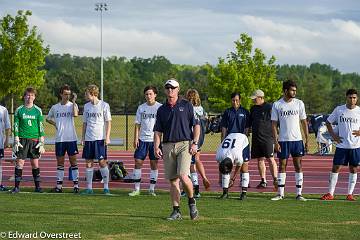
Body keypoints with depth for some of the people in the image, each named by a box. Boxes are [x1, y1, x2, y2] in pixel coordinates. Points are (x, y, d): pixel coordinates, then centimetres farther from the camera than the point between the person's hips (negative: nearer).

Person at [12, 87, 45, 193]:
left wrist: (41, 142, -1)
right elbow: (16, 126, 5)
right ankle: (17, 186, 1)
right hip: (22, 139, 0)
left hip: (34, 139, 0)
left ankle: (37, 186, 9)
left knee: (35, 163, 2)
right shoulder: (19, 110, 4)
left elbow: (41, 127, 6)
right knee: (20, 162, -3)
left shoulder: (38, 110, 6)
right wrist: (16, 141, -4)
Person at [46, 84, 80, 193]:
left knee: (73, 161, -1)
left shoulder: (72, 105, 0)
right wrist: (55, 124, 8)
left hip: (71, 138, -3)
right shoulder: (55, 107, 8)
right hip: (59, 139, 3)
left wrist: (74, 101, -19)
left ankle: (76, 184, 2)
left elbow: (75, 114, -22)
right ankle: (59, 185, 11)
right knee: (60, 162, 7)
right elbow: (48, 118, 23)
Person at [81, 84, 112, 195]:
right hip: (89, 138, 5)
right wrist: (83, 137, 11)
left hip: (100, 138, -5)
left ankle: (106, 187, 0)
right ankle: (89, 188, 8)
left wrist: (107, 137, -10)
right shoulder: (86, 106, 11)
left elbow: (108, 122, -2)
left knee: (102, 162, -6)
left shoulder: (104, 105, -3)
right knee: (89, 163, 3)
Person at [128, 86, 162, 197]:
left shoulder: (160, 107, 0)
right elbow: (137, 124, 9)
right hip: (142, 139, 3)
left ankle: (152, 189, 10)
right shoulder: (141, 108, 8)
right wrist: (136, 138, 0)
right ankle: (136, 189, 4)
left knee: (154, 164, 1)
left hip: (155, 139, -2)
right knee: (138, 162, -1)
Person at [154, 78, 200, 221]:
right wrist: (156, 147, -2)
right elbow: (158, 131, 12)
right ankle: (176, 211, 8)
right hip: (168, 146, 4)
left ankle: (191, 201, 6)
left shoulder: (186, 106, 4)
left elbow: (196, 125, 4)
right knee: (173, 180, 3)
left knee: (183, 176, -18)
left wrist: (195, 143, -6)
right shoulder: (162, 110, 13)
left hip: (185, 144, -4)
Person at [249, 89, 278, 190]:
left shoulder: (269, 107, -5)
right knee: (260, 159, 8)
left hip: (267, 137, -7)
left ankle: (275, 179, -10)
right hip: (256, 138, 7)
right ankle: (263, 181, 13)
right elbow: (249, 124, 24)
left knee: (270, 159, -9)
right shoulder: (253, 109, 15)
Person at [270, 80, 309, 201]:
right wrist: (276, 142, -6)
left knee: (298, 166, 1)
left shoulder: (299, 103, 3)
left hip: (297, 139, 1)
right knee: (282, 166, 3)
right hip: (283, 140, -1)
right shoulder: (277, 105, 0)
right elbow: (274, 124, 2)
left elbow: (304, 122, 7)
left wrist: (307, 140, 2)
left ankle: (299, 193, 4)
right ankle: (280, 193, 9)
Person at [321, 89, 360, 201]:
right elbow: (328, 122, 11)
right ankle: (330, 193, 4)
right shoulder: (339, 109, 1)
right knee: (335, 168, -1)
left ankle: (350, 194, 13)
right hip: (341, 145, 0)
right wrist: (333, 135, 0)